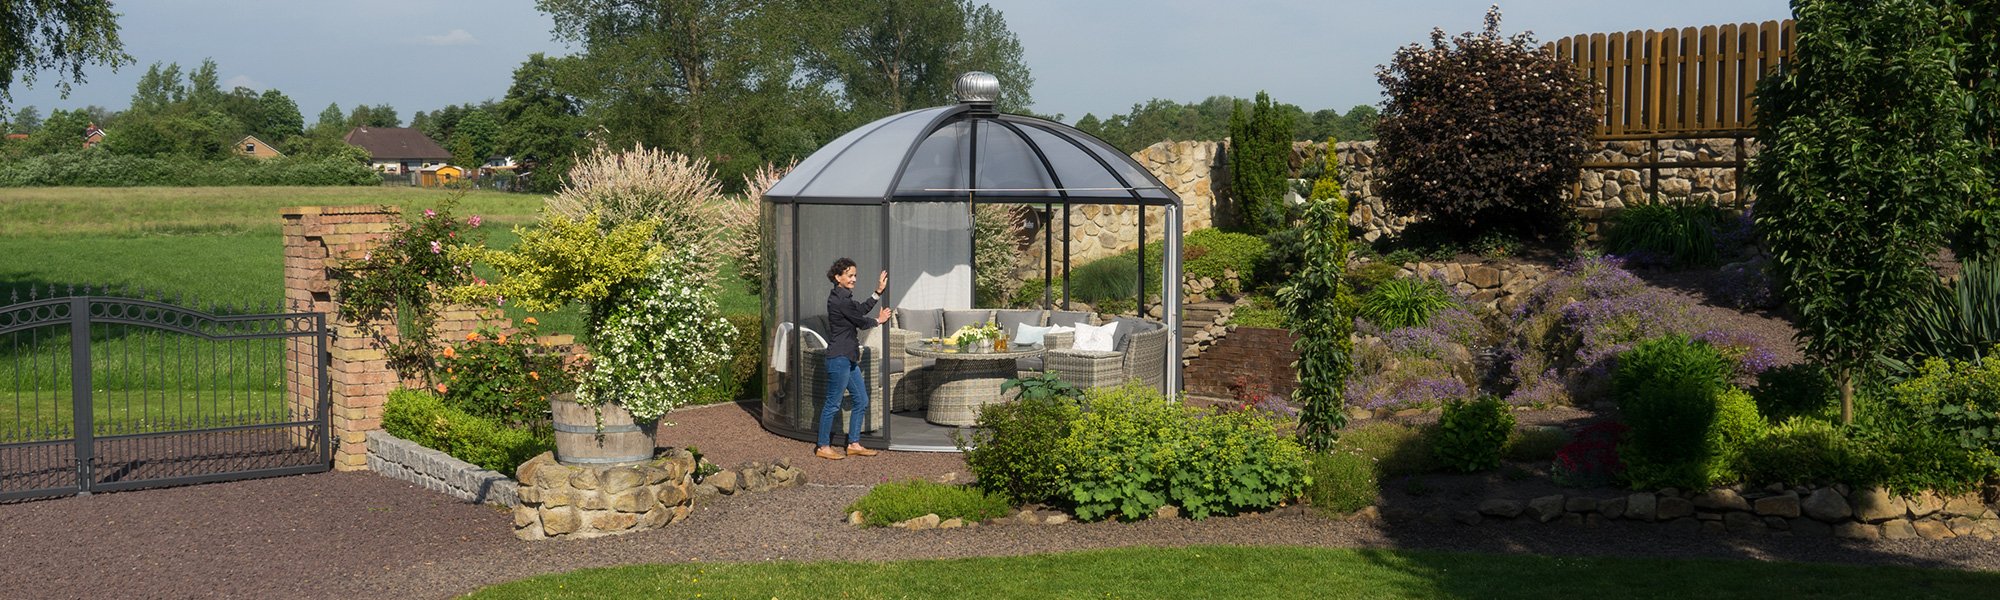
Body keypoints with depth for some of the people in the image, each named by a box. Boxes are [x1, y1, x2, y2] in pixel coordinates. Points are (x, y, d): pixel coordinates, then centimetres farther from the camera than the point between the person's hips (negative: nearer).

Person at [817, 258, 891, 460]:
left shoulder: (842, 296, 12)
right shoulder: (840, 299, -18)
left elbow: (861, 309, 20)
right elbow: (861, 321, -9)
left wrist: (878, 292, 20)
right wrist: (878, 320, 10)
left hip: (848, 358, 10)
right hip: (838, 358, -10)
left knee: (862, 401, 13)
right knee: (833, 404, -1)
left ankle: (854, 444, 20)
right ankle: (823, 447, 9)